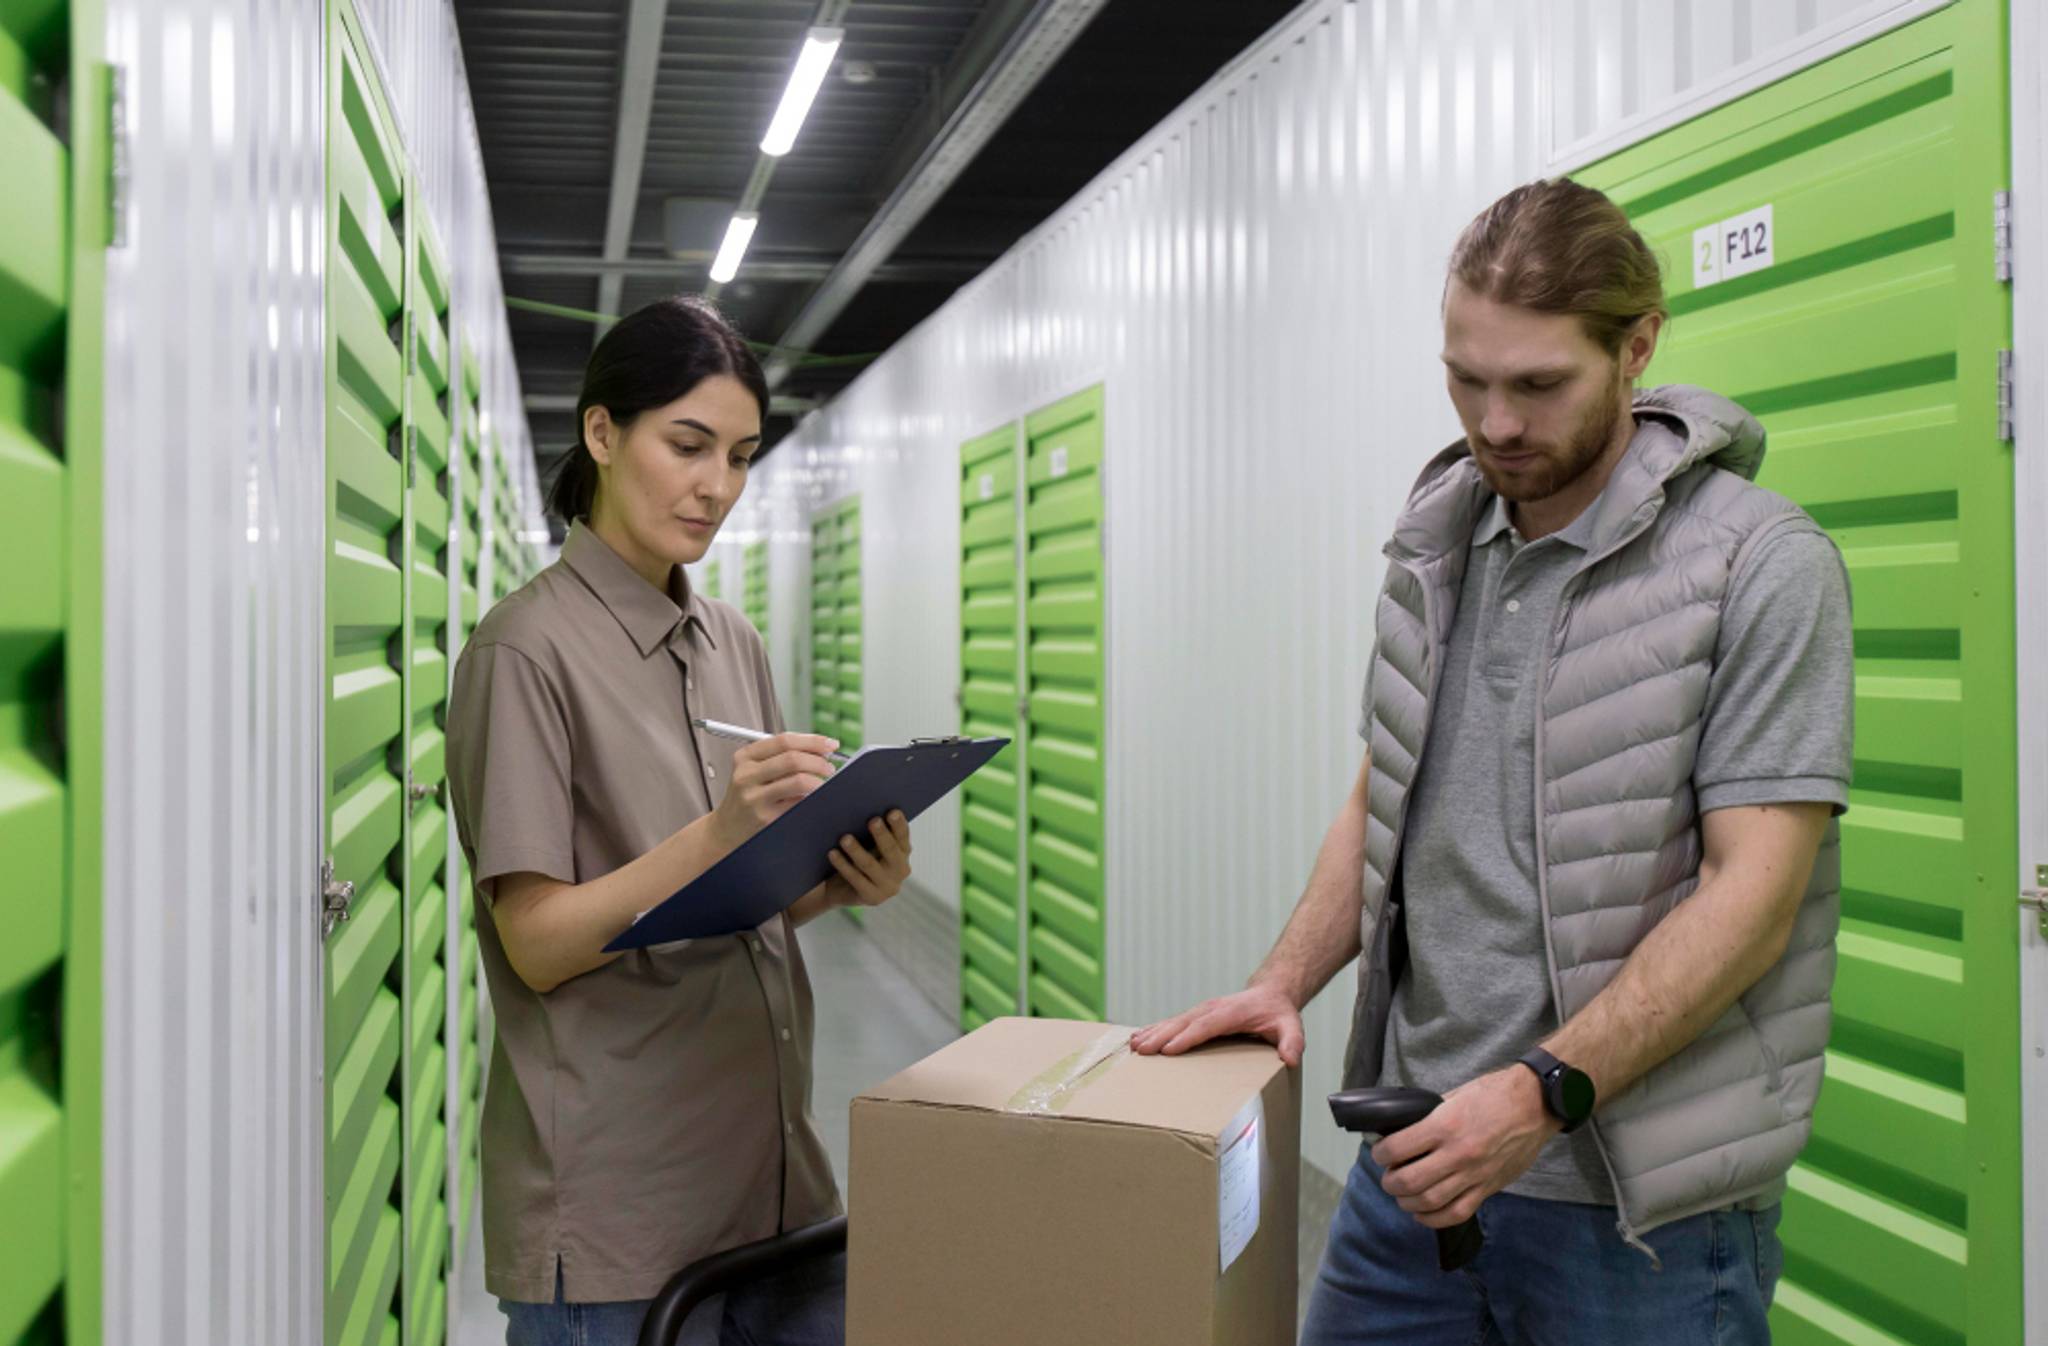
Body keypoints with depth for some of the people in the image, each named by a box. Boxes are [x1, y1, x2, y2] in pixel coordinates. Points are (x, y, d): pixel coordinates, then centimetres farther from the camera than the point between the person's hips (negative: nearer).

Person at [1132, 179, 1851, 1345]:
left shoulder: (1762, 566, -12)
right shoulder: (1437, 547, 8)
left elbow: (1751, 893, -17)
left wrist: (1543, 1092, -24)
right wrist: (1284, 984, 2)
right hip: (1421, 1154, 6)